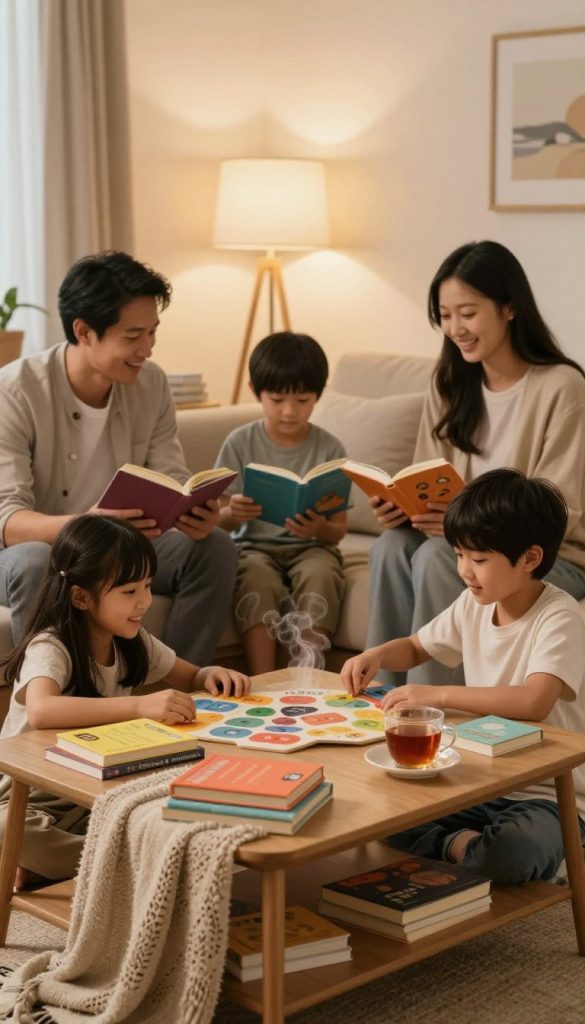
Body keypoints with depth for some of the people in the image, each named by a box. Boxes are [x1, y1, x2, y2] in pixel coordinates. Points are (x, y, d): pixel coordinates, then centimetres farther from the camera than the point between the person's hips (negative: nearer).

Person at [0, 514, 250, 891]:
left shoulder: (133, 641, -1)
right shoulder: (50, 648, -22)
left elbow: (191, 678, 15)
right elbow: (41, 711, -44)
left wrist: (212, 676, -10)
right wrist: (140, 705, -50)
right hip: (35, 799, -6)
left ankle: (55, 863, -7)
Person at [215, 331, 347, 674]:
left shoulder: (329, 449, 0)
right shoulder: (240, 443, 0)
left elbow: (339, 529, 0)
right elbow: (220, 521, 0)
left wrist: (320, 529, -25)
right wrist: (233, 513, -25)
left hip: (311, 547, 0)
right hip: (255, 545, 0)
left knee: (320, 574, -33)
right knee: (259, 580, -33)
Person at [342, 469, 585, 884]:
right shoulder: (474, 605, 3)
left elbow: (534, 701, -35)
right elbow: (415, 648, 21)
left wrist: (437, 694, -34)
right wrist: (376, 656, -2)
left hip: (547, 795, -6)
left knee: (511, 856, -36)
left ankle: (457, 845, -7)